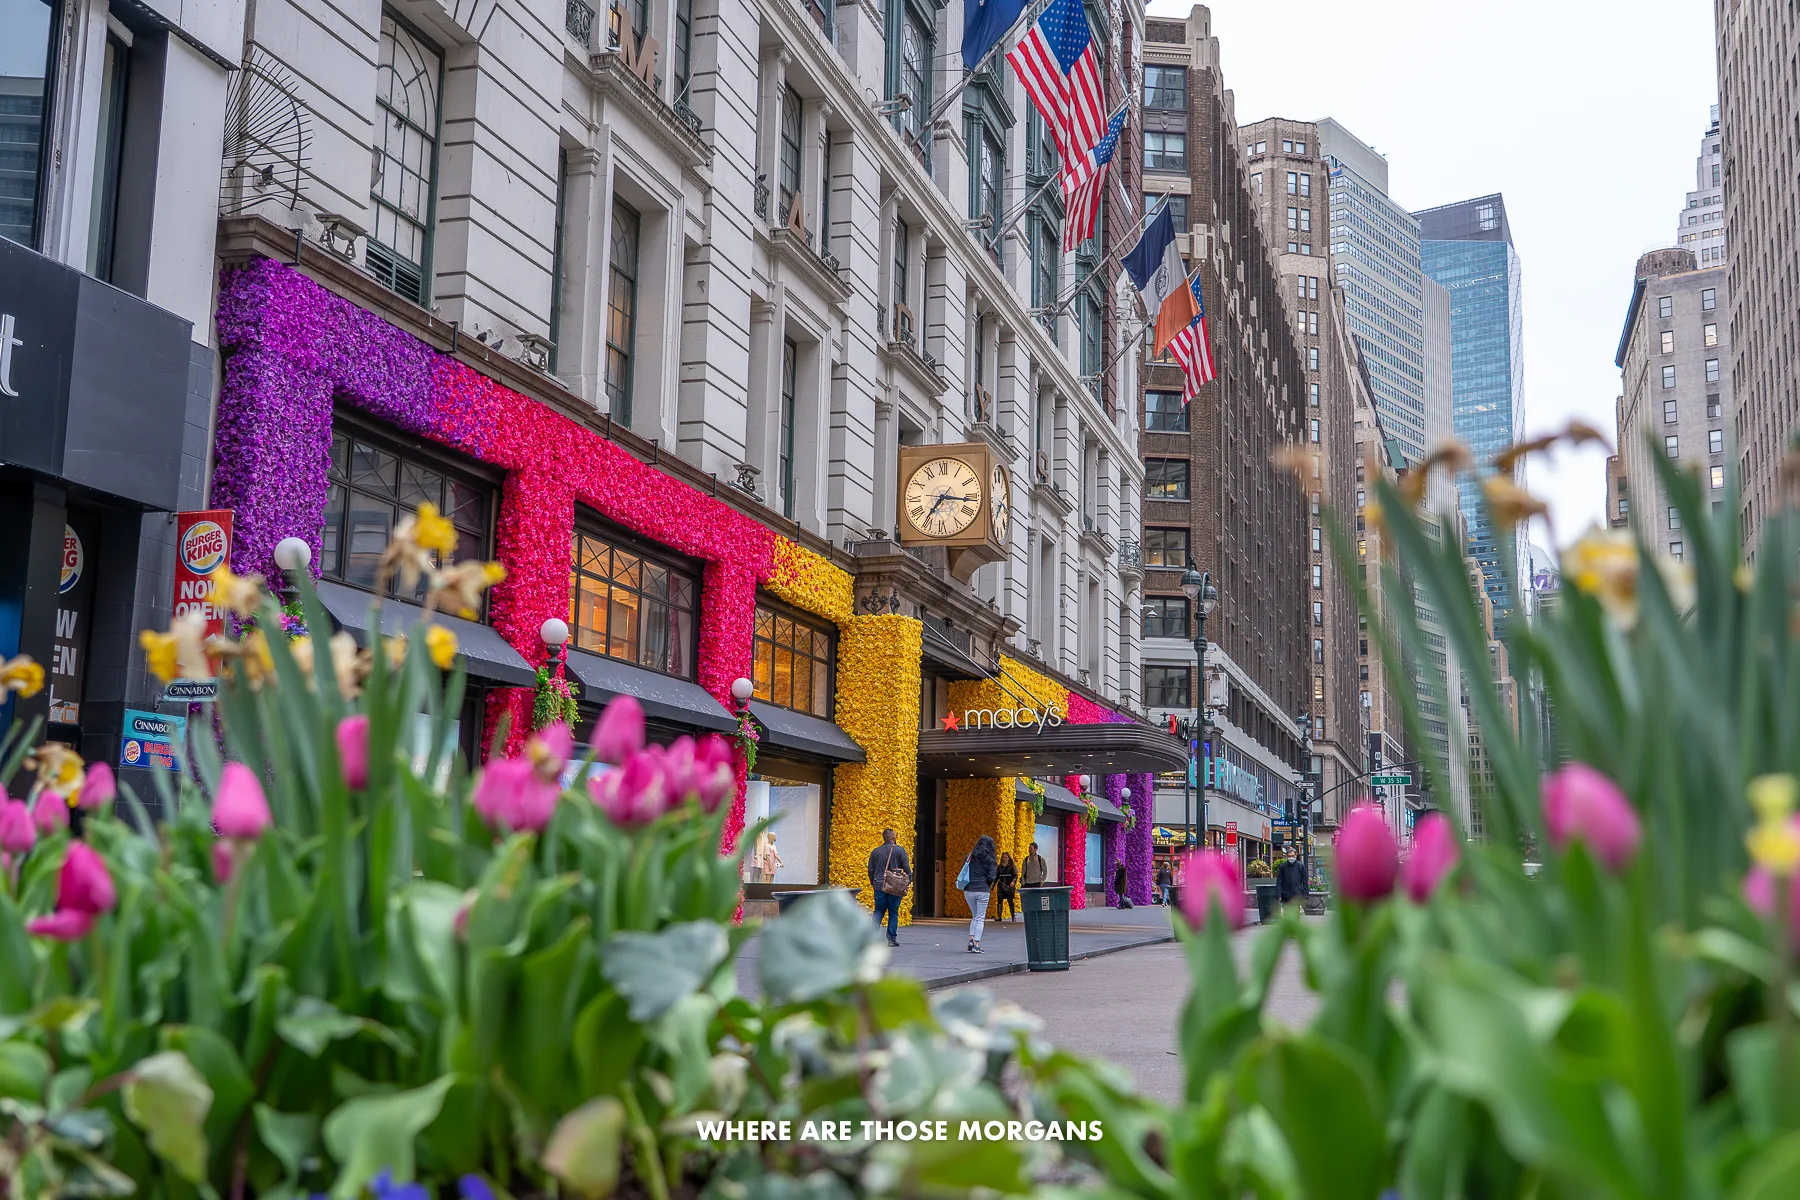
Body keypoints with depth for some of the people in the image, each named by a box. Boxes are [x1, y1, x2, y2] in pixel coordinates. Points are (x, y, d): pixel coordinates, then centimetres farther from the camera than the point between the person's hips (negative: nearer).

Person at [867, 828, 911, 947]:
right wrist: (909, 880, 7)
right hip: (895, 887, -2)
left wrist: (873, 883, 23)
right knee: (893, 912, 4)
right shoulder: (900, 850, -3)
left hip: (879, 885, 2)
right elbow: (906, 867, -5)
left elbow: (870, 870, 11)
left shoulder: (875, 851, 7)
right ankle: (892, 938, 3)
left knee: (878, 911, 8)